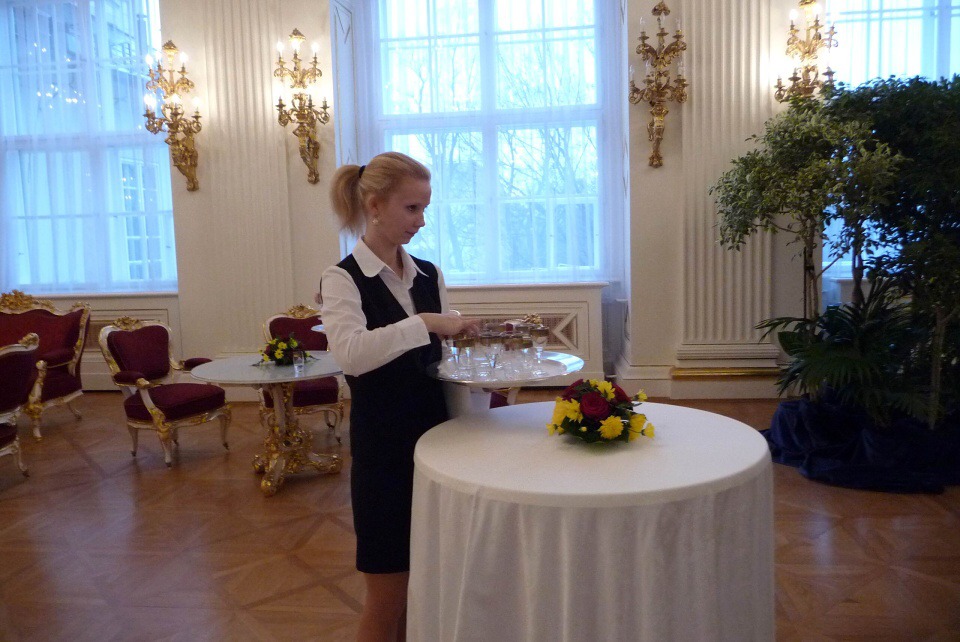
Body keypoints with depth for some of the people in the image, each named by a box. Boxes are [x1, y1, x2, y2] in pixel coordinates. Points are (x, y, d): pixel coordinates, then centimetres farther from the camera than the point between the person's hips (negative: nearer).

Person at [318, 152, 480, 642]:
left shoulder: (429, 275, 8)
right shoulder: (343, 278, -10)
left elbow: (445, 351, 11)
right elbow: (350, 353, -28)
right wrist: (424, 323, -31)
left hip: (433, 437, 6)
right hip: (384, 449, -5)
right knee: (387, 594, 8)